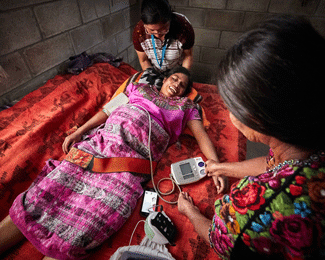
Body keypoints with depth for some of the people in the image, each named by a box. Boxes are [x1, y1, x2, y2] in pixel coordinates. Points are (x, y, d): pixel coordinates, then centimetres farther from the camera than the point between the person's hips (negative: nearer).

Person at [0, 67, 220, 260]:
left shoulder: (186, 106, 22)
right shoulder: (141, 88, 26)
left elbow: (202, 135, 13)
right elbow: (107, 110, 22)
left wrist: (215, 164, -5)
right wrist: (79, 131, 11)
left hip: (133, 158, -3)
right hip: (102, 139, 4)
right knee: (47, 190, -8)